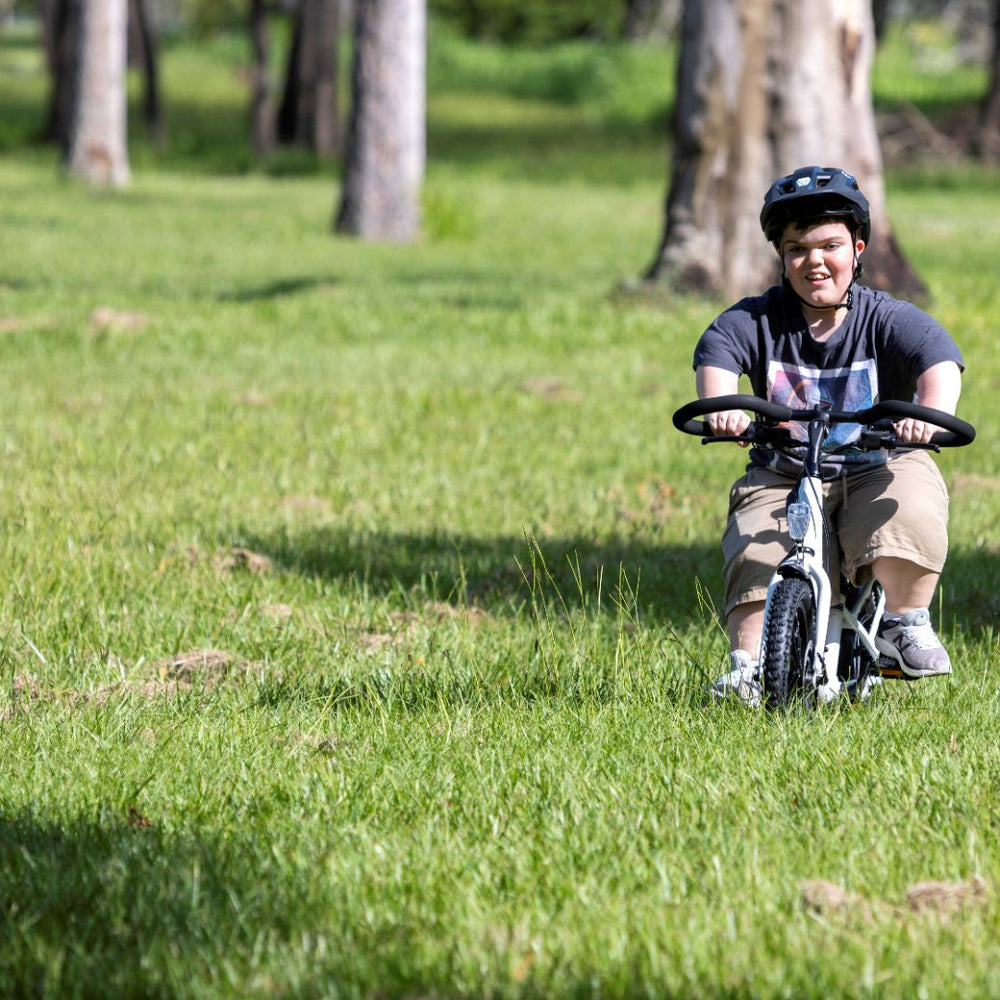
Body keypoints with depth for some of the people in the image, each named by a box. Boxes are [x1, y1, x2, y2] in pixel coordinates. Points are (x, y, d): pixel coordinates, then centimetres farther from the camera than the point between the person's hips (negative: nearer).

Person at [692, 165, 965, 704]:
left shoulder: (888, 319, -5)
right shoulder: (755, 320, -1)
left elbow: (939, 361, -21)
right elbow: (715, 352, -18)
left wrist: (931, 413, -45)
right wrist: (721, 406, -43)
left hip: (877, 469, -1)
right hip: (782, 478, 1)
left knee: (909, 510, -32)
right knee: (755, 557, -26)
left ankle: (907, 621, -9)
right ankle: (746, 667, -16)